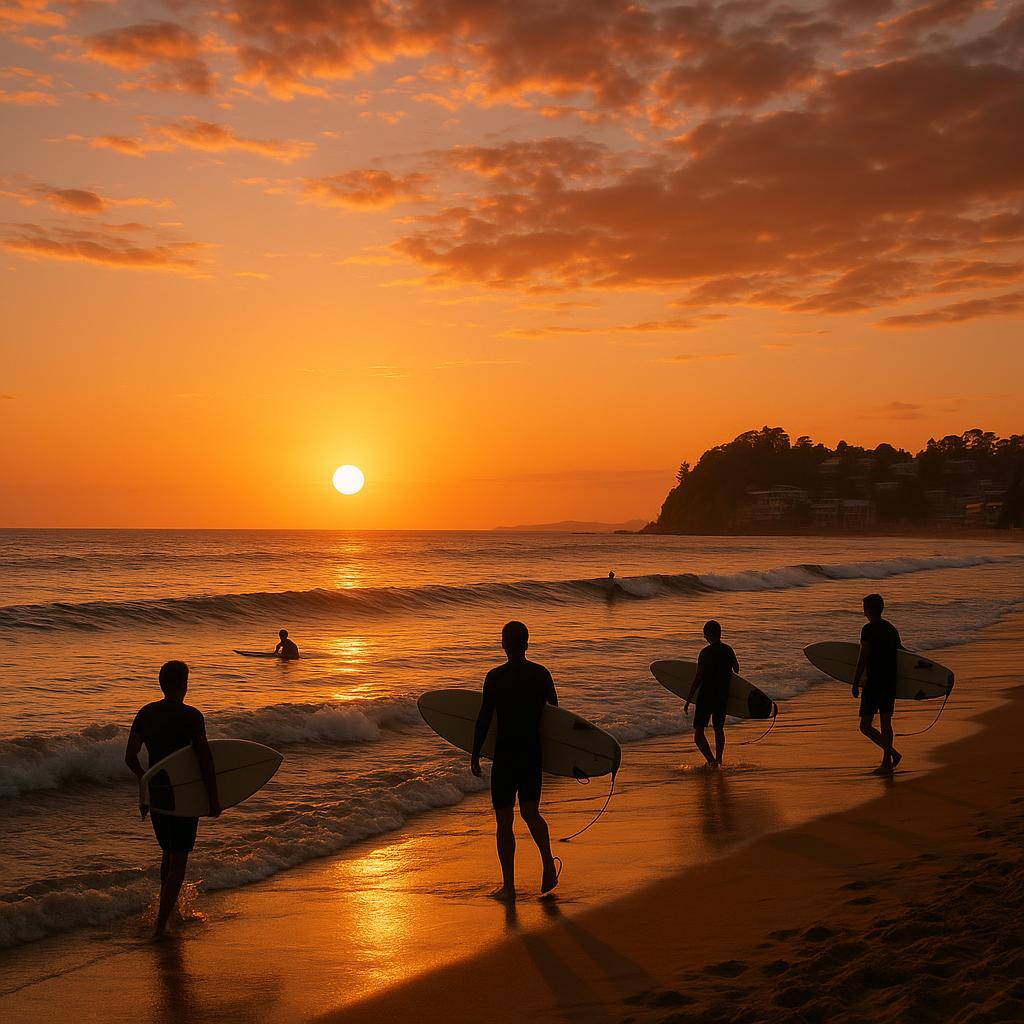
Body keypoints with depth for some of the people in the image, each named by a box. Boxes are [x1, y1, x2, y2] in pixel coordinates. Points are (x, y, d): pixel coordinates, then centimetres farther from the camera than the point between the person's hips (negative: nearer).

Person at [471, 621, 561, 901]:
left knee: (504, 820, 5)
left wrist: (475, 755, -1)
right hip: (534, 754, 4)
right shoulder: (542, 674, 1)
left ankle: (508, 886, 7)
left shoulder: (495, 677, -12)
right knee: (531, 813, 22)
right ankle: (549, 866, 8)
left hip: (505, 756, -4)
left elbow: (484, 718, -11)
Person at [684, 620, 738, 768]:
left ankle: (711, 761, -16)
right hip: (723, 697, 6)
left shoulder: (705, 653, -15)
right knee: (719, 729, 22)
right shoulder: (728, 650, 3)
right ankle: (719, 761, 27)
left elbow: (697, 679, -16)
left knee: (698, 731, -1)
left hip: (706, 696, -6)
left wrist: (688, 701, -11)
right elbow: (736, 669, 21)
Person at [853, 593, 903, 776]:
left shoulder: (869, 629, -13)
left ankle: (892, 753, -15)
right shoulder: (892, 629, 11)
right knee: (886, 722, 15)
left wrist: (855, 684, -10)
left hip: (874, 683, -8)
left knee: (865, 726, -4)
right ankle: (887, 763, 18)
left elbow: (862, 658, -15)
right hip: (891, 682, 8)